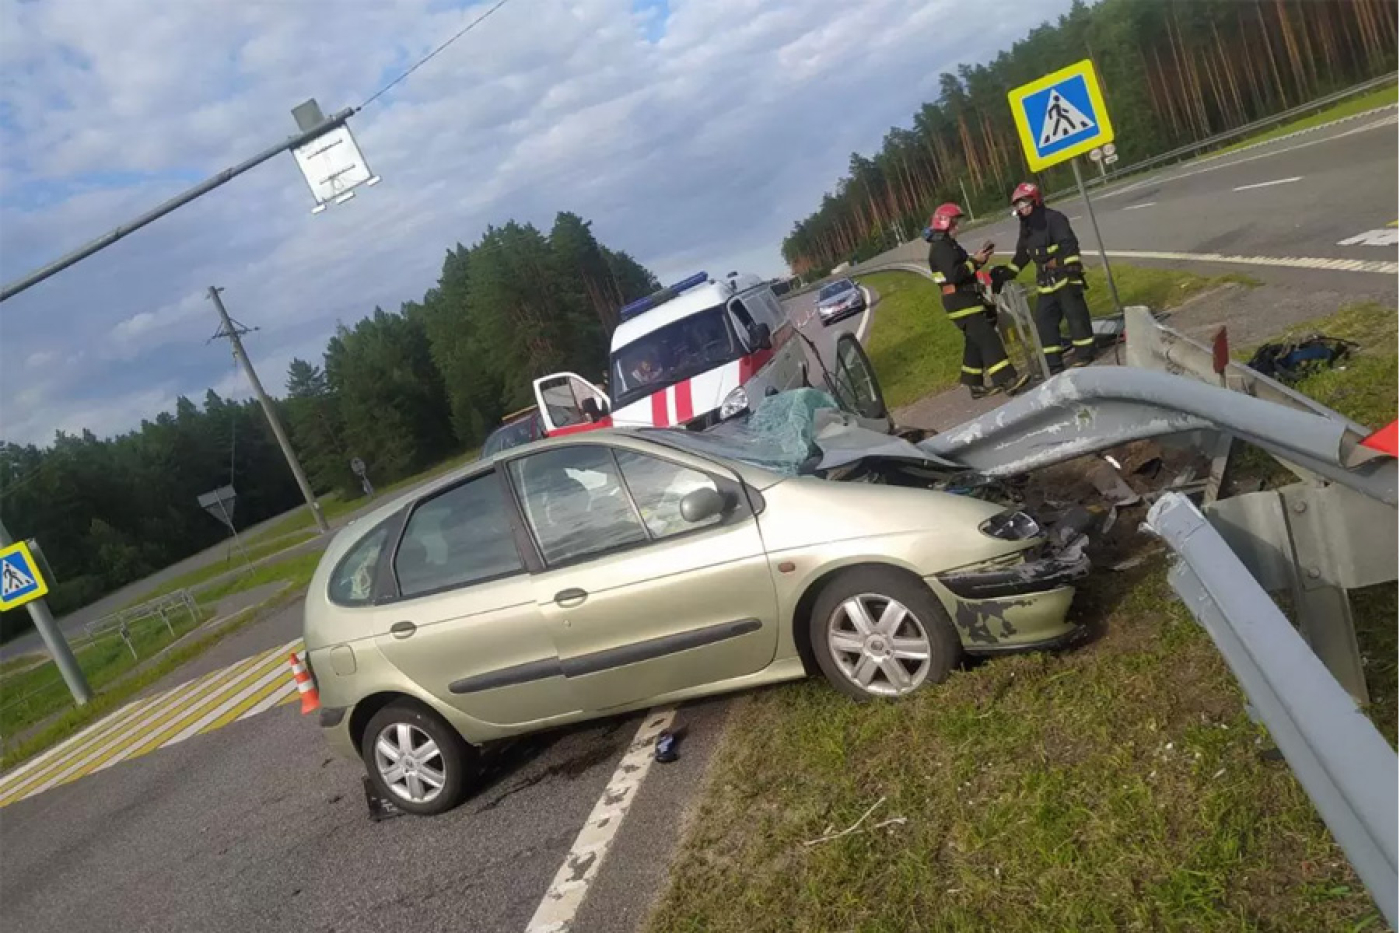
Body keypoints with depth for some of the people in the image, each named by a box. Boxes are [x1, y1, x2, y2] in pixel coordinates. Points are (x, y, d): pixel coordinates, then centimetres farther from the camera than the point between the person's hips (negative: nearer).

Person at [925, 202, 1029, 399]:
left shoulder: (947, 245, 18)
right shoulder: (941, 248, -15)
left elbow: (964, 269, 21)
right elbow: (954, 275, -26)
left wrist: (978, 258, 6)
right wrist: (975, 261, -18)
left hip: (967, 301, 11)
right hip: (961, 304, -11)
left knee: (974, 342, 14)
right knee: (988, 339, -15)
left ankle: (975, 385, 21)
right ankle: (1007, 380, -20)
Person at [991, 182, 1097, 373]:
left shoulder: (1054, 219, -13)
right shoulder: (1026, 227, 14)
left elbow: (1069, 245, -19)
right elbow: (1022, 255, 23)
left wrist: (1072, 268, -26)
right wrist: (1006, 273, 19)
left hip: (1065, 277, -8)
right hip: (1046, 282, 8)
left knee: (1075, 314, -1)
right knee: (1044, 321, 6)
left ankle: (1084, 352, 13)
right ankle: (1053, 363, 12)